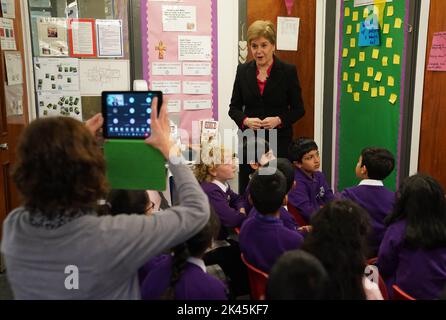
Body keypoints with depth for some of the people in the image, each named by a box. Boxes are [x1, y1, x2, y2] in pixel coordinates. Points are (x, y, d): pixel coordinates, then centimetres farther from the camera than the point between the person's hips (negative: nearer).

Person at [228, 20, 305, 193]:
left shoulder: (288, 71, 0)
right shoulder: (243, 70, 7)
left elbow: (299, 109, 2)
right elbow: (234, 107, 10)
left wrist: (279, 120, -15)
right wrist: (245, 120, -10)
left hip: (279, 142, -2)